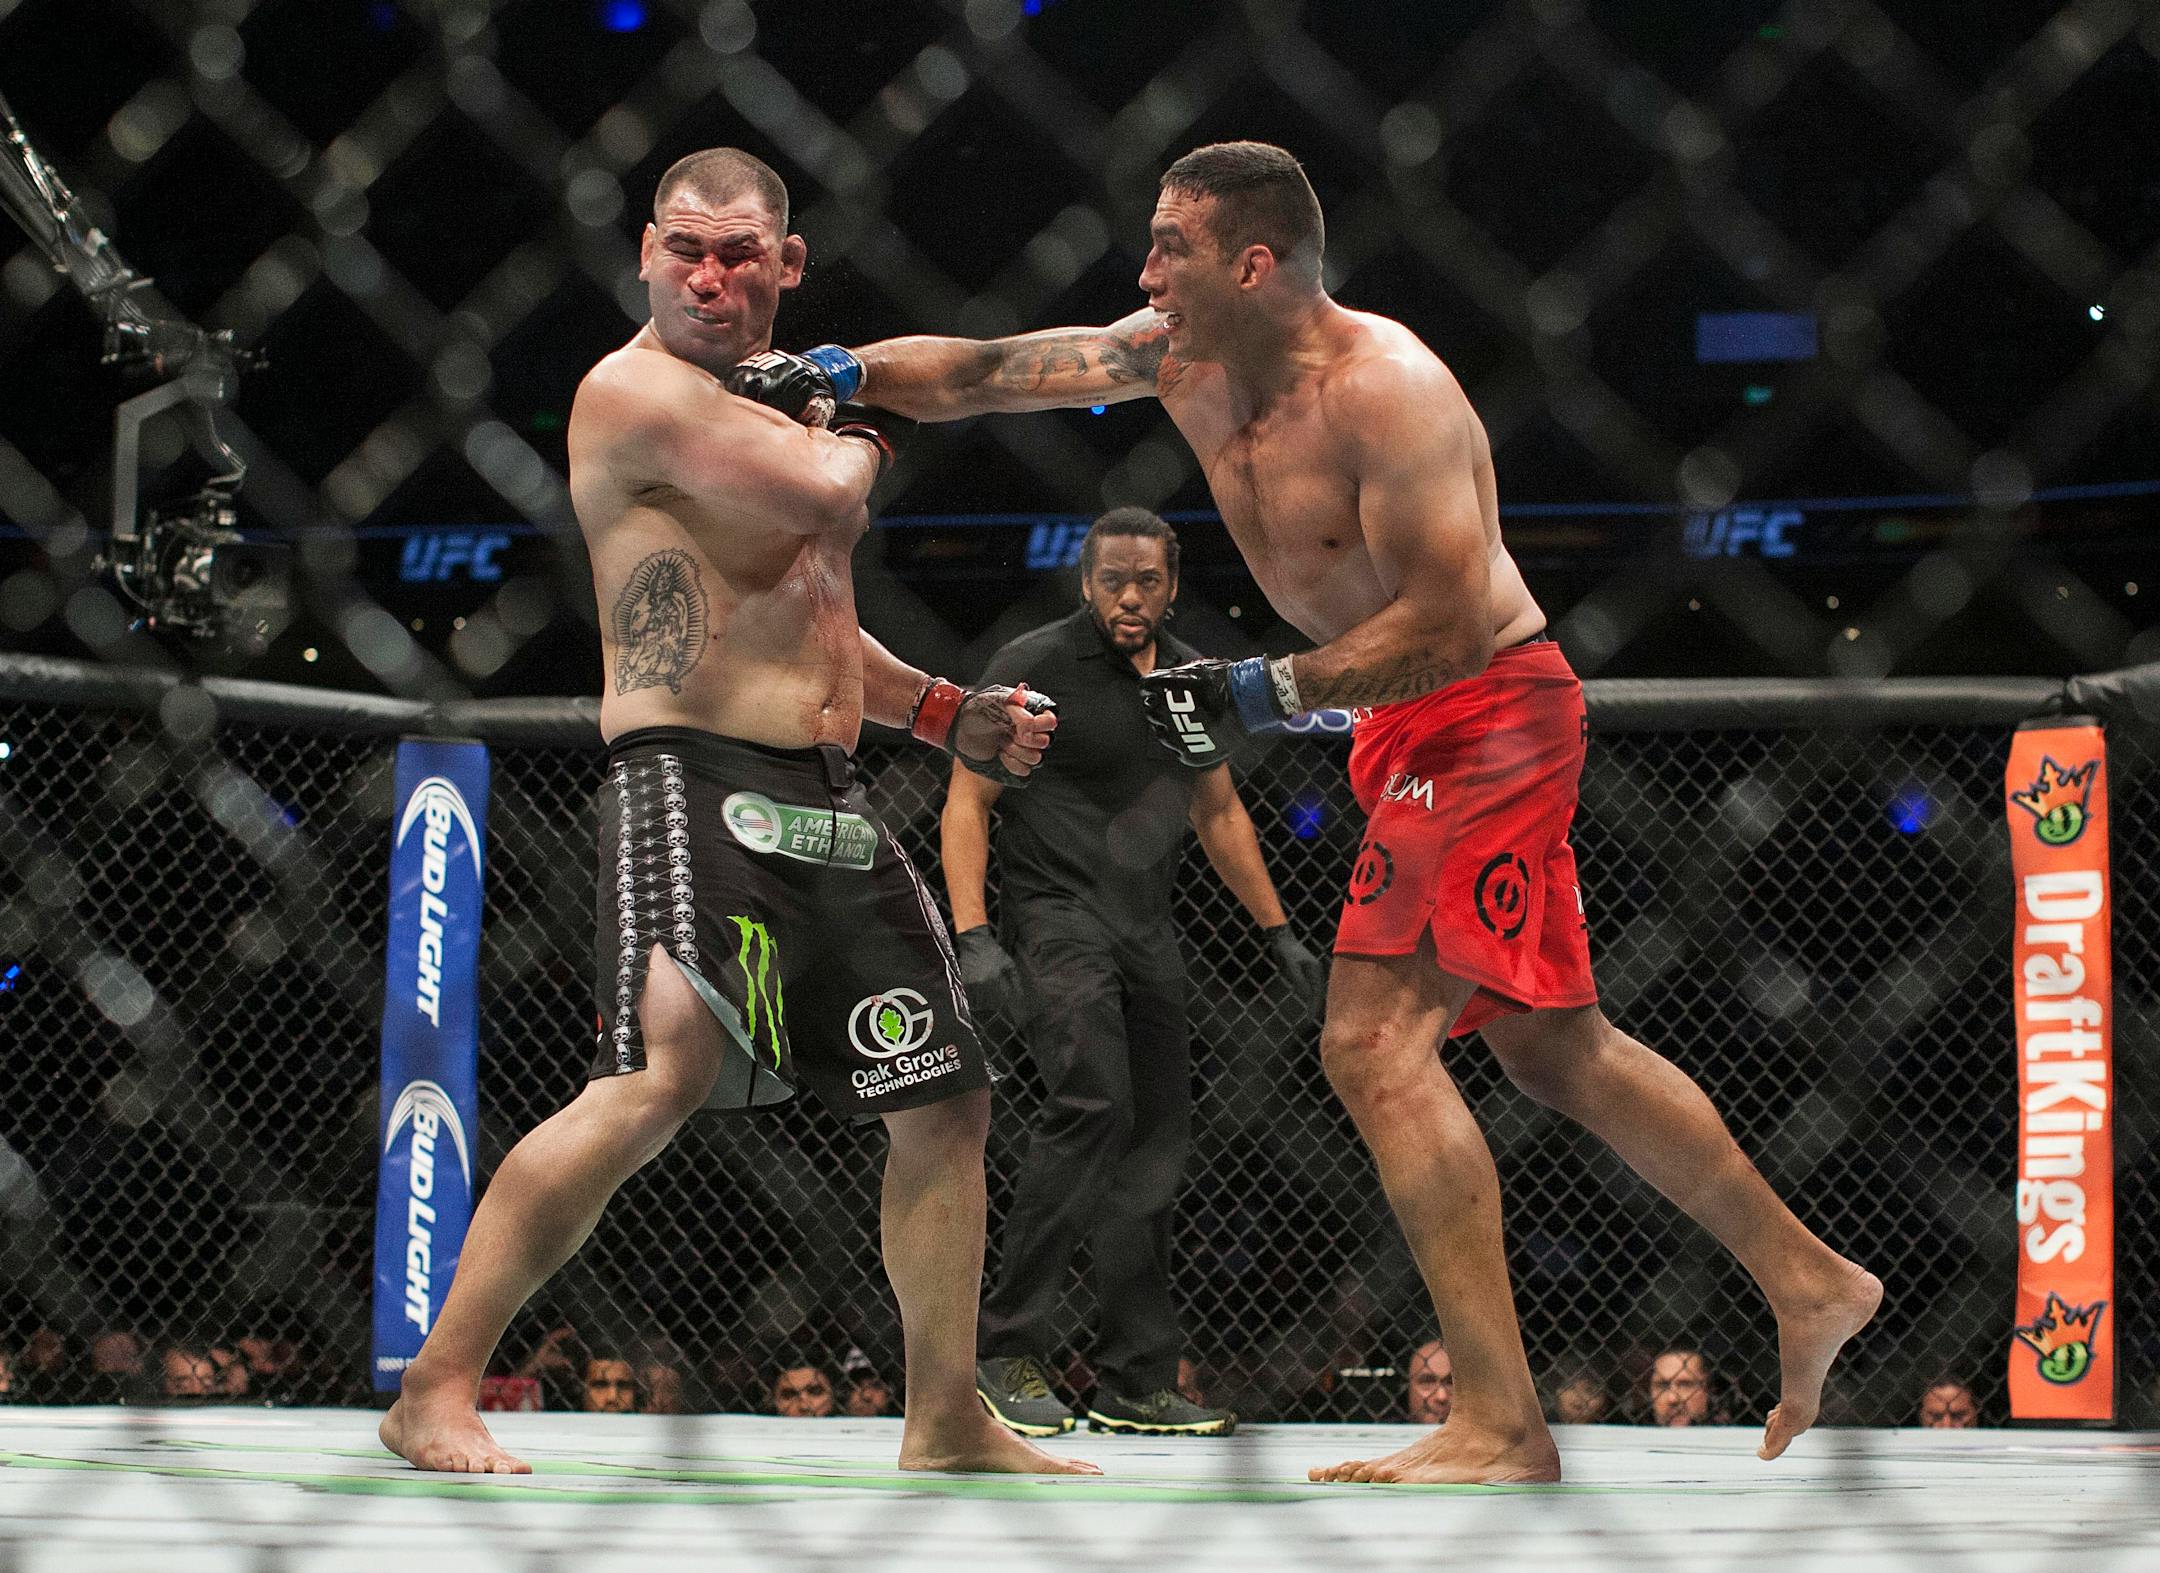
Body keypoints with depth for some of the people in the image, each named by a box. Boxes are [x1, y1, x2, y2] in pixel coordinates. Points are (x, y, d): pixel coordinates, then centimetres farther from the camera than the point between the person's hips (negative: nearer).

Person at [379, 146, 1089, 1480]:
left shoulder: (776, 392, 20)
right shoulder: (637, 391, -8)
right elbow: (827, 503, -21)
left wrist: (949, 714, 20)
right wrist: (857, 433, 2)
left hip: (830, 802, 9)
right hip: (697, 782, -9)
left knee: (945, 1099, 11)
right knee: (661, 1079, -25)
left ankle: (948, 1421, 24)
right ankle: (437, 1392, -20)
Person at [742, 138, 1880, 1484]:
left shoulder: (1386, 389, -23)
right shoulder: (1180, 358, 2)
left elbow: (1447, 619, -26)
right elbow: (987, 373, 6)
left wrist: (1265, 693, -26)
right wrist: (836, 373, -6)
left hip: (1486, 712, -10)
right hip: (1420, 729, 10)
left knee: (1376, 1042, -18)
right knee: (1552, 1045, 16)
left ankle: (1503, 1430, -19)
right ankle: (1808, 1282, 28)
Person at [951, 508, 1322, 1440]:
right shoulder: (1032, 666, -6)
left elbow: (1220, 814, 25)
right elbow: (966, 804, -7)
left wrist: (1279, 935, 23)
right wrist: (973, 936, -18)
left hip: (1148, 926, 7)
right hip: (1056, 909, -7)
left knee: (1156, 1147, 3)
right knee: (1093, 1103, -26)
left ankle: (1135, 1383, 9)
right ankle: (1008, 1352, -22)